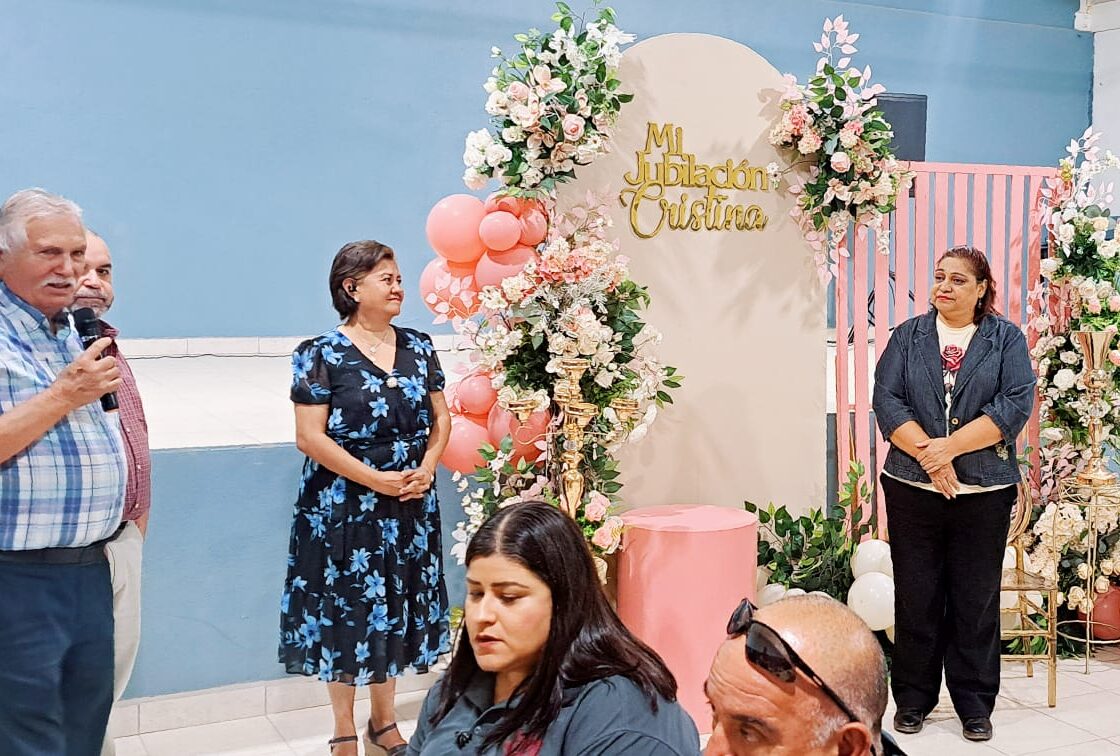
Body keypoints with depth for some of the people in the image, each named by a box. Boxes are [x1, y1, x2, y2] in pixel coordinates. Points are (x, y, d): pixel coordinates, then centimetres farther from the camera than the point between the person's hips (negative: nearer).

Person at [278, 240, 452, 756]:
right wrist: (375, 480, -17)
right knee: (345, 609, 4)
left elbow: (441, 418, 10)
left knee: (396, 607, 12)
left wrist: (427, 467, -8)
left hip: (410, 506, 5)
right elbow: (310, 437, -13)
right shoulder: (322, 355, -9)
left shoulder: (418, 347, 6)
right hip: (343, 505, -4)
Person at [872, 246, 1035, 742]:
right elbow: (886, 401, -3)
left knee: (977, 600, 6)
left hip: (984, 492, -1)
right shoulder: (908, 336, 8)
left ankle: (975, 705, 18)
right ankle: (913, 699, 19)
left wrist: (949, 446, -16)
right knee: (916, 598, 6)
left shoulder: (1007, 339, 4)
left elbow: (1016, 405, -8)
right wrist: (928, 455, -15)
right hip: (912, 489, 1)